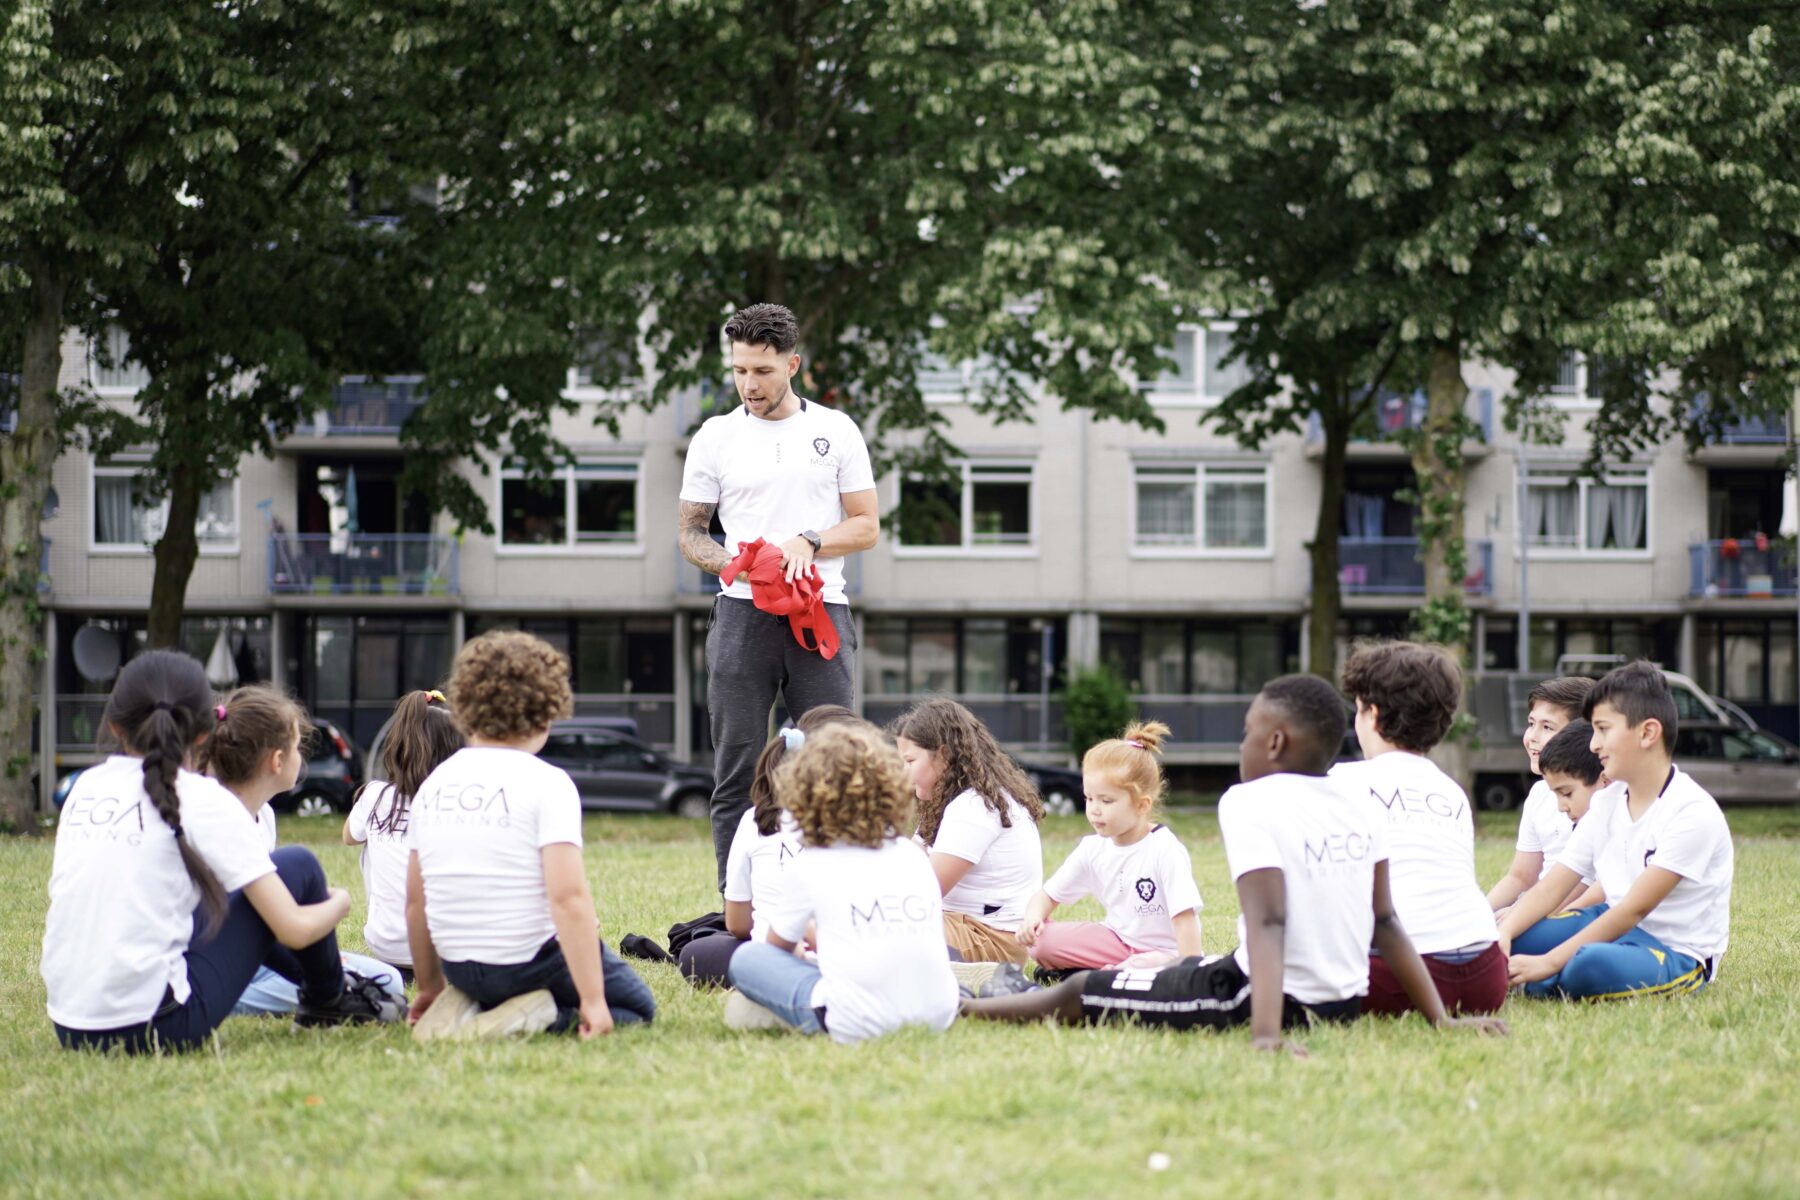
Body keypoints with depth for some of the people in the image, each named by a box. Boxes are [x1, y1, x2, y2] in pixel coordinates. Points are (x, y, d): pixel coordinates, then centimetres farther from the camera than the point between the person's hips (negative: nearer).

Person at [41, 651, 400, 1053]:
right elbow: (295, 929, -7)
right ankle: (329, 1001, 31)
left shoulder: (84, 787, 11)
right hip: (152, 1029, -6)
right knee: (298, 866, 9)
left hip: (70, 1029, 6)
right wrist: (339, 902, 17)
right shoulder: (204, 801, -5)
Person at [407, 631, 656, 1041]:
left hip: (461, 969, 6)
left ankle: (465, 1006, 3)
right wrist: (592, 999, -19)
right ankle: (535, 1016, -11)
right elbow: (569, 897, -21)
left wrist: (430, 989, 20)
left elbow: (415, 903, 8)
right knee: (637, 1007, 18)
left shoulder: (433, 786, 4)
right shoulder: (547, 784, -13)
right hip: (530, 959, -6)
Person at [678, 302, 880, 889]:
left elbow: (866, 525, 8)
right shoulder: (715, 437, 9)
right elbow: (691, 534, 11)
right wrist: (731, 563, -10)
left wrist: (809, 542, -11)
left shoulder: (836, 431, 8)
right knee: (737, 775, 0)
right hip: (742, 616, 0)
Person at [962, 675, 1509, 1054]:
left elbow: (1268, 923, -26)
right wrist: (1441, 1017, 12)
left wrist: (1265, 1032, -35)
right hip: (1346, 1004, 7)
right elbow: (1385, 922, 6)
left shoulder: (1250, 803, -14)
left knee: (1078, 992, 10)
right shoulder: (1363, 811, 4)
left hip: (1263, 999, -7)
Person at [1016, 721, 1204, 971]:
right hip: (1119, 939, 6)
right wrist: (1032, 917, -15)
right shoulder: (1093, 848, 0)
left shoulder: (1165, 850, -19)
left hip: (1163, 952, -6)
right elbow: (1048, 895, 8)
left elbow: (1185, 918, -23)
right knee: (1040, 941, -13)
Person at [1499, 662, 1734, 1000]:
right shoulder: (1606, 803, 7)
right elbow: (1551, 887, 3)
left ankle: (1550, 984, -7)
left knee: (1592, 963, -35)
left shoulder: (1693, 813, -18)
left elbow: (1634, 909, -22)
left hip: (1678, 953, -7)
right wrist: (1501, 936, -17)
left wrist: (1549, 961, -26)